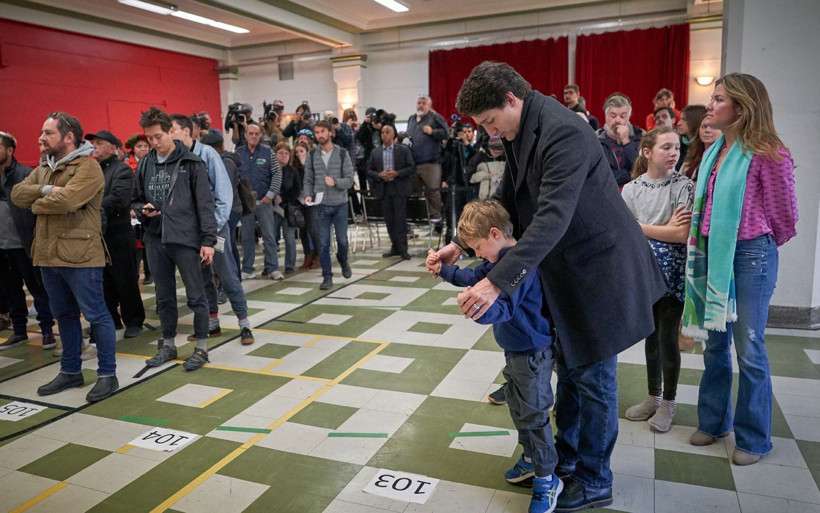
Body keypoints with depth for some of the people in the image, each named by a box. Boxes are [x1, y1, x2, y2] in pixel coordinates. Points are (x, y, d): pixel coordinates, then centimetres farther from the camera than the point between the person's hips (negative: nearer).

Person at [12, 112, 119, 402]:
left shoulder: (88, 167, -11)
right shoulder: (43, 168, 16)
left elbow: (66, 201, -24)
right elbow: (17, 194, 5)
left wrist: (37, 205, -5)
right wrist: (45, 190, -12)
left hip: (80, 255, -9)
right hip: (48, 255, 9)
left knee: (96, 315, -1)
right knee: (64, 315, 17)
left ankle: (107, 375, 8)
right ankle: (70, 371, 29)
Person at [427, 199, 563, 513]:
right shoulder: (500, 258, 3)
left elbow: (503, 308, -37)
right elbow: (475, 278, 17)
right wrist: (443, 270, 8)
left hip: (532, 352, -10)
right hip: (515, 349, 10)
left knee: (533, 414, 2)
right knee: (517, 407, 23)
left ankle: (547, 479, 19)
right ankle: (531, 459, 42)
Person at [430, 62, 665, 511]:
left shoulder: (563, 132, -26)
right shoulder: (519, 133, 4)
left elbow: (552, 218, -34)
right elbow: (507, 199, 11)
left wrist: (497, 281, -39)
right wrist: (462, 245, 2)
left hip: (599, 268, -9)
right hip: (563, 271, 9)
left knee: (591, 377, 4)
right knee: (568, 368, 20)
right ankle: (566, 459, 38)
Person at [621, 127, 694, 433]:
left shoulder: (684, 186, -6)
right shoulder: (631, 189, 1)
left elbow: (683, 235, -16)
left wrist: (641, 227, -11)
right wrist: (666, 229, -10)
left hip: (672, 274, -3)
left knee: (668, 338, 3)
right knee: (651, 336, 14)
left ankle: (668, 403, 21)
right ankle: (653, 397, 29)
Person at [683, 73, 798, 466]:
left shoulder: (766, 154, -13)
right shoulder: (714, 153, 8)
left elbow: (784, 218, -4)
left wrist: (759, 247, 9)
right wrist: (701, 247, 9)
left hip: (751, 256, -7)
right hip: (712, 253, 7)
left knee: (749, 350, 3)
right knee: (714, 345, 15)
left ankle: (753, 439, 20)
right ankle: (713, 422, 31)